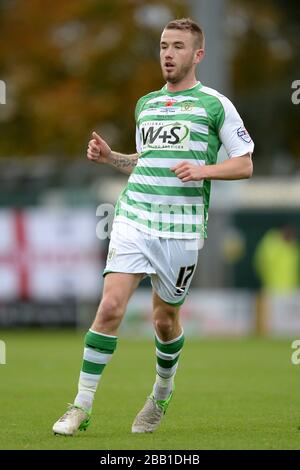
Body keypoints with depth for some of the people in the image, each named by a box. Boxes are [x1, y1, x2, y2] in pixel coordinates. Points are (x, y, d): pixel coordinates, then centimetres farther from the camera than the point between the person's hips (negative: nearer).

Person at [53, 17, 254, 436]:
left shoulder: (215, 104, 2)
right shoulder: (146, 104, 16)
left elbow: (244, 165, 2)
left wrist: (203, 169, -14)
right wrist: (110, 157, 10)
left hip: (182, 227, -3)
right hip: (134, 217, 3)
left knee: (165, 319, 7)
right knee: (111, 305, -11)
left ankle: (163, 391, 35)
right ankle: (82, 406, -8)